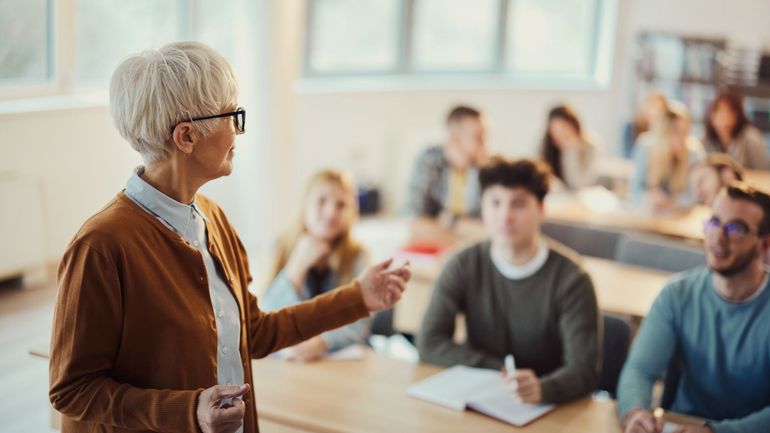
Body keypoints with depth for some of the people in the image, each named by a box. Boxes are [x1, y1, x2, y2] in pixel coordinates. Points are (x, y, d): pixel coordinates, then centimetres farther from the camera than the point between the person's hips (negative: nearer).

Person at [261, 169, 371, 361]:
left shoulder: (355, 256, -5)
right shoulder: (283, 249, -2)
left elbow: (359, 324, -11)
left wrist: (321, 342, -29)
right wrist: (297, 265, -18)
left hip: (341, 356, 0)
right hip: (286, 358, 1)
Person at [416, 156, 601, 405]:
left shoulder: (570, 280, -11)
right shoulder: (464, 267, -2)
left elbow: (584, 370, -19)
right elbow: (429, 343, -5)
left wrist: (542, 389, -40)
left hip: (549, 408, -1)